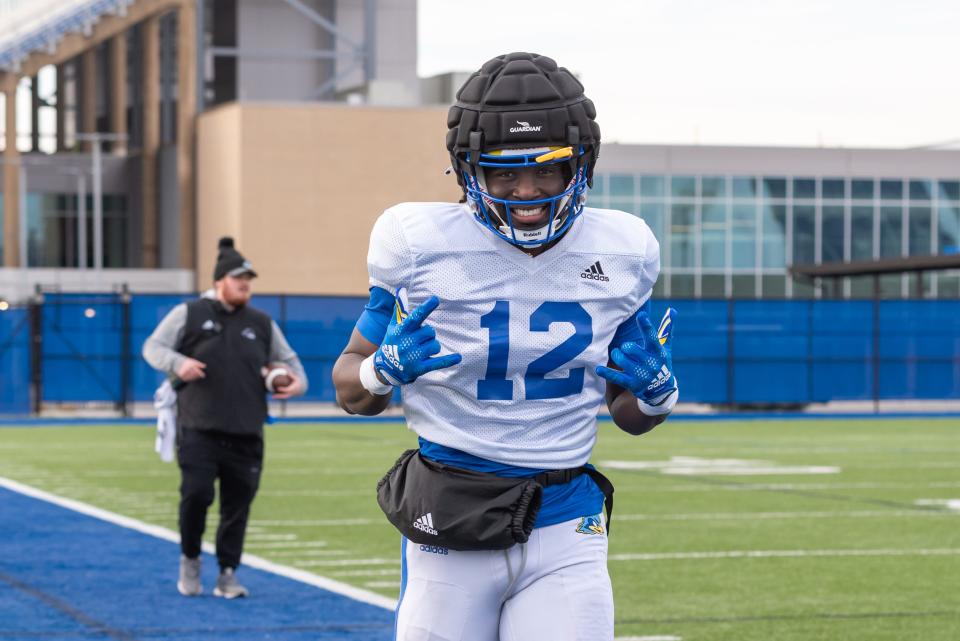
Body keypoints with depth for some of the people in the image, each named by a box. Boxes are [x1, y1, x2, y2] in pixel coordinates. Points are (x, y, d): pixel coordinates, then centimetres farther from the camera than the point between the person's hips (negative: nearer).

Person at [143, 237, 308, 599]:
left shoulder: (261, 324, 15)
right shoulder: (189, 314, 6)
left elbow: (288, 360, 24)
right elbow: (153, 347, 5)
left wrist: (297, 382, 2)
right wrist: (177, 363, -16)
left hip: (246, 435, 3)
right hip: (199, 430, -3)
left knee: (238, 504, 2)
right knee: (196, 494, -13)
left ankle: (227, 575, 14)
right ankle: (190, 559, 11)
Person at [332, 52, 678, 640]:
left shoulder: (622, 253, 3)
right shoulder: (420, 245, -5)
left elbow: (631, 416, 15)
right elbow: (350, 388, 6)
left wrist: (656, 392, -8)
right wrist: (386, 369, -16)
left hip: (565, 530, 1)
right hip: (450, 524, -1)